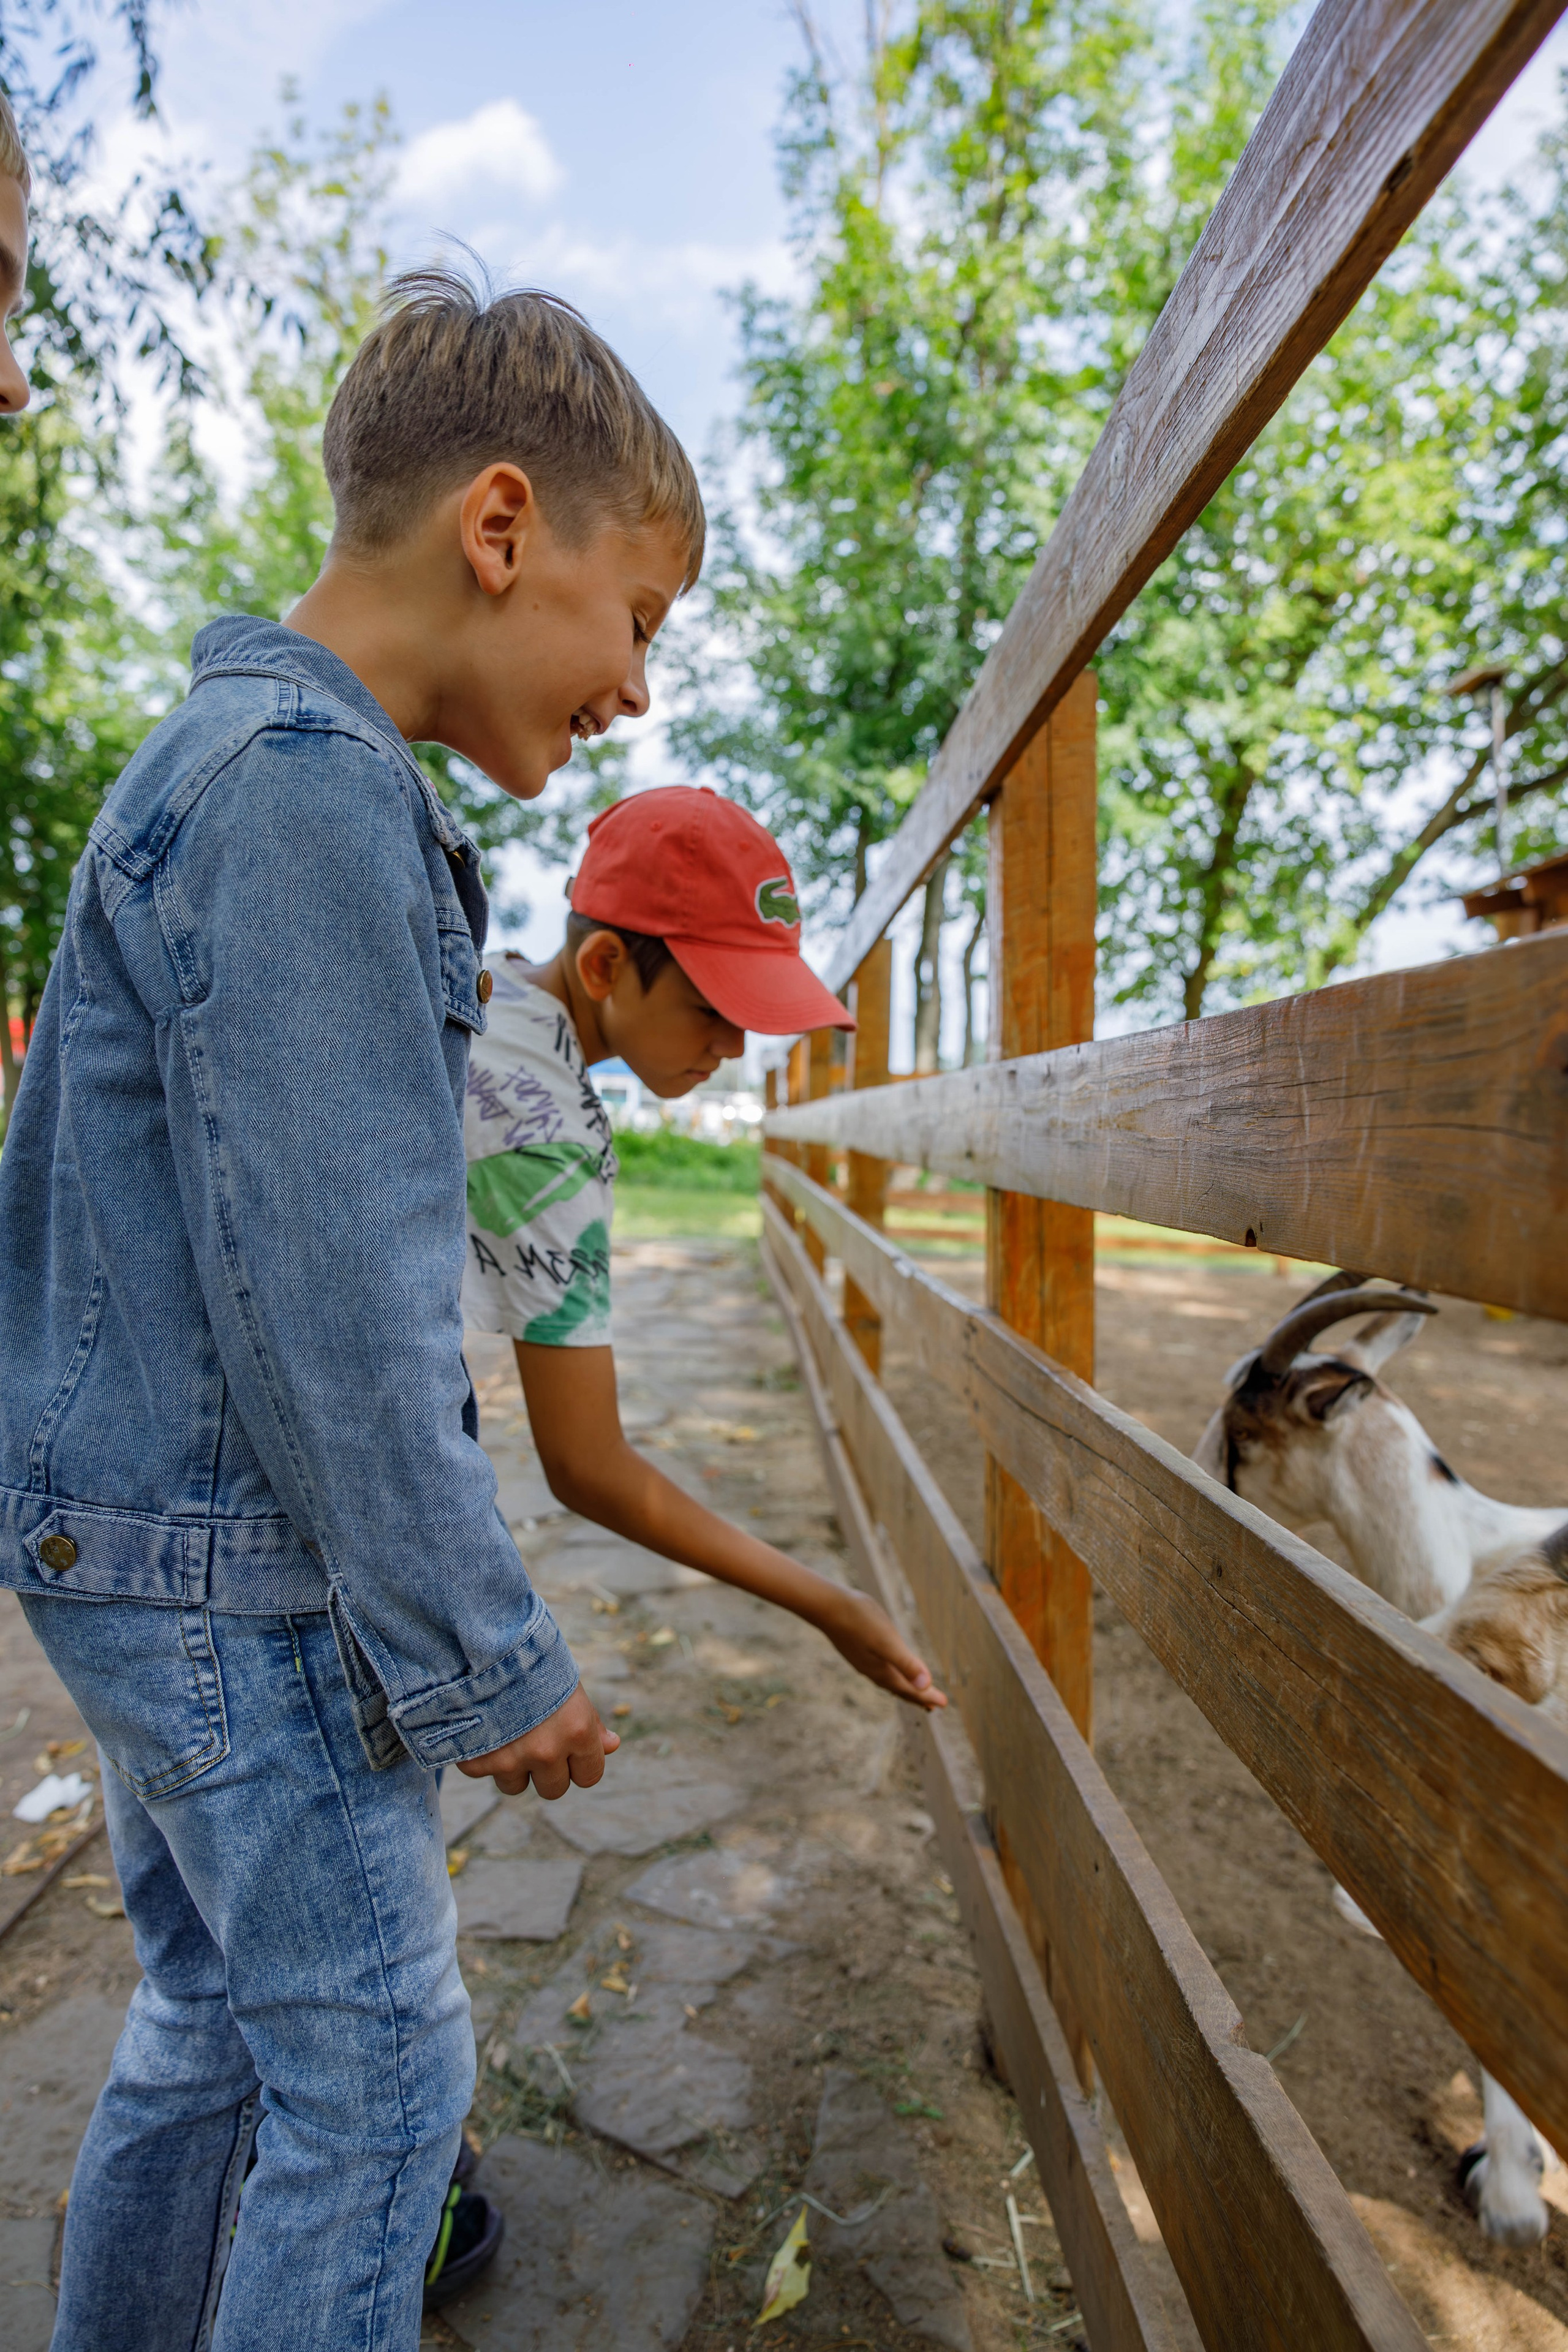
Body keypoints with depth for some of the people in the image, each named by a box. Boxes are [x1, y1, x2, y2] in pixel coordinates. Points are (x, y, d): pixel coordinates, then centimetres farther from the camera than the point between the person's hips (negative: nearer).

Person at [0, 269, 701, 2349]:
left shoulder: (229, 766, 13)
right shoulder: (313, 791, -19)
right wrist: (487, 1664, -14)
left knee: (215, 2011, 23)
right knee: (376, 2062, 8)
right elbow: (329, 1304, -24)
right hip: (236, 1566, -10)